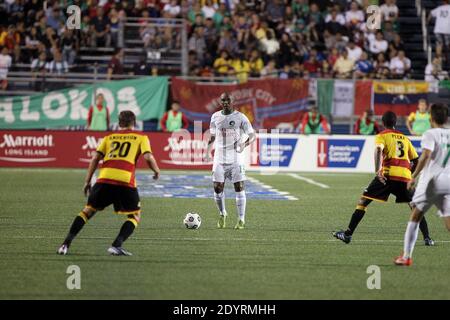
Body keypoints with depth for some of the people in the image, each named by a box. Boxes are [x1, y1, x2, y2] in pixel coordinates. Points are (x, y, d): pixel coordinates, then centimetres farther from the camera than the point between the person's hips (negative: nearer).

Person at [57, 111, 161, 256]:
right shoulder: (141, 137, 16)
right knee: (135, 216, 13)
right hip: (125, 181, -3)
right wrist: (156, 171, 18)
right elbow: (148, 157, 0)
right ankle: (117, 245, -5)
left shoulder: (109, 137, 23)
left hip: (104, 179, 3)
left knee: (88, 211, 17)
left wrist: (87, 181, 17)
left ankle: (66, 244, 8)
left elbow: (95, 158, 15)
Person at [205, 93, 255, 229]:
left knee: (239, 188, -6)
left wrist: (245, 143, -25)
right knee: (218, 188, -1)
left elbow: (252, 135, -5)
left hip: (236, 159, -3)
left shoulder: (240, 117, -3)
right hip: (219, 159, 3)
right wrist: (208, 152, 7)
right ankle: (222, 215, 23)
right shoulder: (215, 117, 8)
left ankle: (241, 220, 0)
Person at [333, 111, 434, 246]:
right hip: (405, 177, 3)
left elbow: (378, 150, -11)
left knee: (363, 201, 5)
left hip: (388, 174, -3)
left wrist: (378, 171, -21)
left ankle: (348, 234, 0)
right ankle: (427, 238, 6)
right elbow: (416, 160, 22)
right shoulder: (404, 138, 23)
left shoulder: (382, 136, 11)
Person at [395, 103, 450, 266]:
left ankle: (406, 256, 11)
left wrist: (414, 176, -19)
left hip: (430, 181, -3)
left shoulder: (430, 134, -5)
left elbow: (426, 155, -20)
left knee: (415, 217, 11)